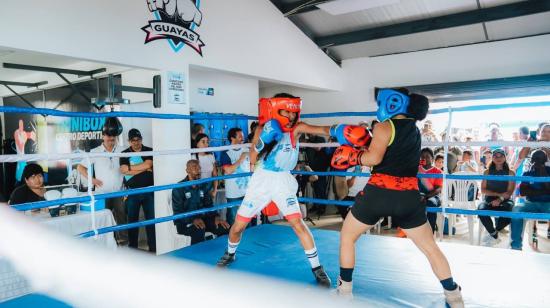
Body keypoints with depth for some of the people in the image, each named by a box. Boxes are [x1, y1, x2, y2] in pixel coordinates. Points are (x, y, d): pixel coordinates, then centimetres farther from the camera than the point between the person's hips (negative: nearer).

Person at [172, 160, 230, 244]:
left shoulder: (204, 185, 7)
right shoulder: (179, 188, -9)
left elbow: (208, 205, 8)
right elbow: (178, 211, -13)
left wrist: (216, 217, -12)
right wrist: (193, 220, -29)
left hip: (201, 217, 5)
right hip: (185, 221, -5)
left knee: (225, 227, -16)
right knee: (199, 230, -37)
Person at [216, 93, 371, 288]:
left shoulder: (297, 128, -13)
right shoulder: (263, 129, -7)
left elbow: (321, 130, -31)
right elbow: (252, 160, -9)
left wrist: (338, 131, -52)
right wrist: (263, 140, -26)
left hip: (283, 181, -1)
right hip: (262, 180, 2)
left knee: (298, 224, -14)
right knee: (238, 225, 8)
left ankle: (317, 269, 2)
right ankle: (230, 254, 38)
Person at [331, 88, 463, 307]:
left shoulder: (384, 127, -4)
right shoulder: (414, 130, 16)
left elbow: (374, 158, -17)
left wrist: (353, 156, -1)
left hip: (379, 193, -5)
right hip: (408, 196, 5)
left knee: (347, 238, 16)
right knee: (430, 248, 18)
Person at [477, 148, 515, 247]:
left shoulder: (510, 173, 8)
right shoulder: (487, 172, 11)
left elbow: (509, 192, -3)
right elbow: (483, 190, 4)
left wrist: (500, 199, -21)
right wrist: (498, 194, -10)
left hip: (505, 201, -1)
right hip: (489, 200, 1)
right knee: (481, 209, -34)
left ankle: (492, 234, -10)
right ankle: (494, 235, -11)